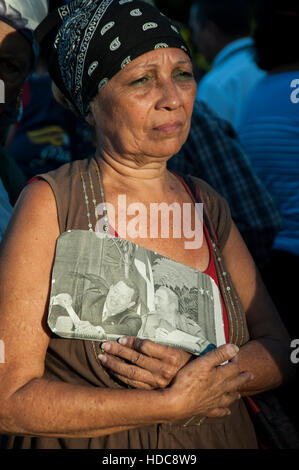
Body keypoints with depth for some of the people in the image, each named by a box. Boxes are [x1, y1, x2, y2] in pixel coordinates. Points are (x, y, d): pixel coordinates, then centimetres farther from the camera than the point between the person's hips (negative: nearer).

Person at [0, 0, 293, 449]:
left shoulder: (207, 205, -1)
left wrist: (196, 374, -19)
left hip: (217, 441, 4)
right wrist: (174, 404, -22)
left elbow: (280, 352, 0)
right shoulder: (50, 204, -15)